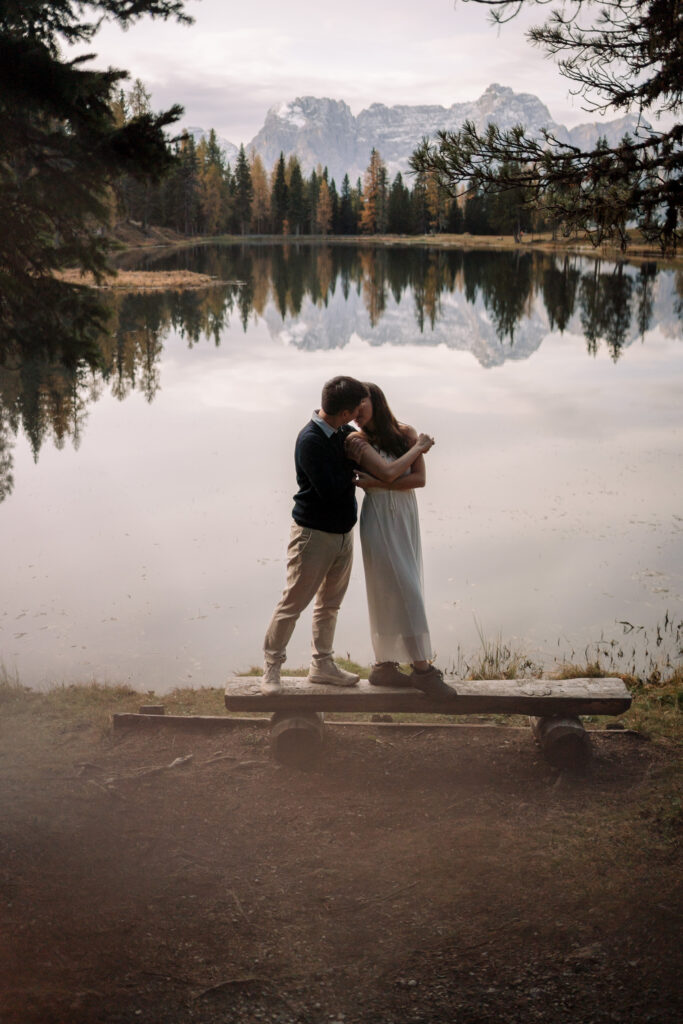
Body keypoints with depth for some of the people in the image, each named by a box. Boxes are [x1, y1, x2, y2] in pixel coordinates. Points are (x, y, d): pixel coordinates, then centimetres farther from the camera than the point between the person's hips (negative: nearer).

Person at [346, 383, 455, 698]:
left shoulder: (405, 433, 4)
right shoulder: (356, 441, -6)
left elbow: (420, 479, -6)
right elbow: (388, 472, -18)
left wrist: (374, 483, -14)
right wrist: (419, 448, -7)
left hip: (406, 518, 5)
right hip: (379, 521, -5)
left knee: (391, 594, 8)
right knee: (405, 591, -7)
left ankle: (384, 666, 15)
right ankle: (422, 668, -2)